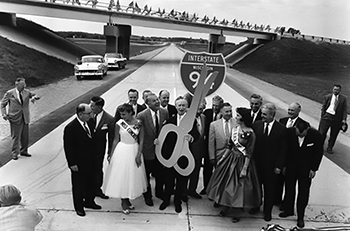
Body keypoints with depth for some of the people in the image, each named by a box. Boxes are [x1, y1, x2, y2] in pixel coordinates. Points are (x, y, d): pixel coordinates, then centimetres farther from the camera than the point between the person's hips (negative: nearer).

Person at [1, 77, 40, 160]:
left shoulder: (26, 92, 7)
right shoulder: (9, 93, -3)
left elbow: (35, 95, 10)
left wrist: (34, 97, -14)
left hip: (25, 118, 4)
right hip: (15, 118, -4)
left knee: (25, 136, 10)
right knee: (15, 136, -1)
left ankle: (23, 151, 25)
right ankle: (15, 153, 9)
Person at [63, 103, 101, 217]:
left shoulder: (89, 123, -1)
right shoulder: (71, 128, -22)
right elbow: (68, 147, -18)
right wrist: (72, 163, -17)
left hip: (91, 160, 7)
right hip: (79, 163, -7)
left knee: (91, 183, 20)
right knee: (78, 185, 12)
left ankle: (89, 201, 42)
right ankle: (78, 206, 30)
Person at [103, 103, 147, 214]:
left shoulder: (138, 123, -6)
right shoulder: (119, 124, -7)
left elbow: (141, 140, -3)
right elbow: (116, 140, 0)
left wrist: (139, 154, -12)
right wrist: (111, 155, 0)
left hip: (134, 151, 1)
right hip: (122, 151, -1)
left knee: (132, 176, 11)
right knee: (121, 175, 3)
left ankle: (128, 200, 28)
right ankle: (124, 203, 17)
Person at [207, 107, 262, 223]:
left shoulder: (250, 133, -17)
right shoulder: (234, 129, 1)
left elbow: (249, 153, -15)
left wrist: (245, 168, -16)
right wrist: (223, 158, 9)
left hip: (242, 161, -6)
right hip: (230, 159, 6)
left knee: (239, 186, 4)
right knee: (226, 184, 13)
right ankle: (226, 208, 32)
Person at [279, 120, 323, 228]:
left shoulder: (316, 135, -21)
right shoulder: (289, 132, -18)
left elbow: (319, 153, -7)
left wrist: (314, 169, -5)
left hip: (306, 168, -1)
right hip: (291, 165, 2)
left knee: (303, 192, 6)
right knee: (289, 188, 15)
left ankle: (300, 217, 20)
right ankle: (288, 210, 35)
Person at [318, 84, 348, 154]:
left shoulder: (343, 98, 2)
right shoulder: (327, 97, 2)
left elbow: (345, 109, 2)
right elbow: (323, 108, 5)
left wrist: (344, 119, -7)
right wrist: (322, 117, 0)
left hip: (337, 119, 1)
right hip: (327, 116, -1)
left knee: (334, 134, 9)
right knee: (322, 132, 1)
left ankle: (330, 148, 24)